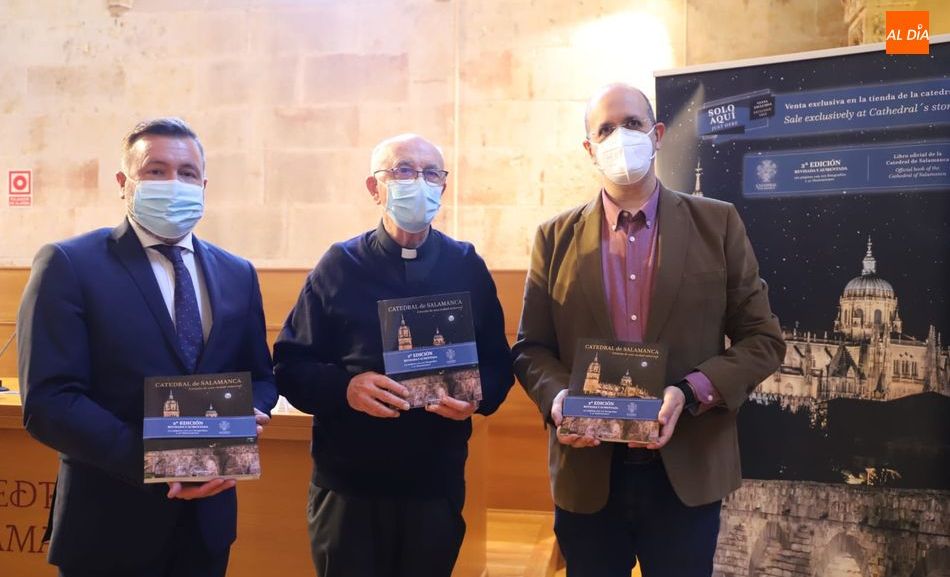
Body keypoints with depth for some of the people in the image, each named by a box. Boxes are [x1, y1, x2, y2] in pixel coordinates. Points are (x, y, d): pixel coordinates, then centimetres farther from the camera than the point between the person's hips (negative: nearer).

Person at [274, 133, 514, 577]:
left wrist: (478, 396, -15)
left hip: (437, 484, 2)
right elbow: (290, 365, -2)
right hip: (347, 485, -1)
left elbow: (498, 363, 6)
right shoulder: (339, 265, -1)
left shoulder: (467, 268, 5)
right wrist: (345, 387, -21)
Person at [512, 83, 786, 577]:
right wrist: (556, 397, -16)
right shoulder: (556, 237, 5)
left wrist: (689, 393, -15)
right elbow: (531, 347, 5)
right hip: (587, 474, 1)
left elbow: (762, 338, 0)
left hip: (688, 471, 0)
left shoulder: (717, 224, 2)